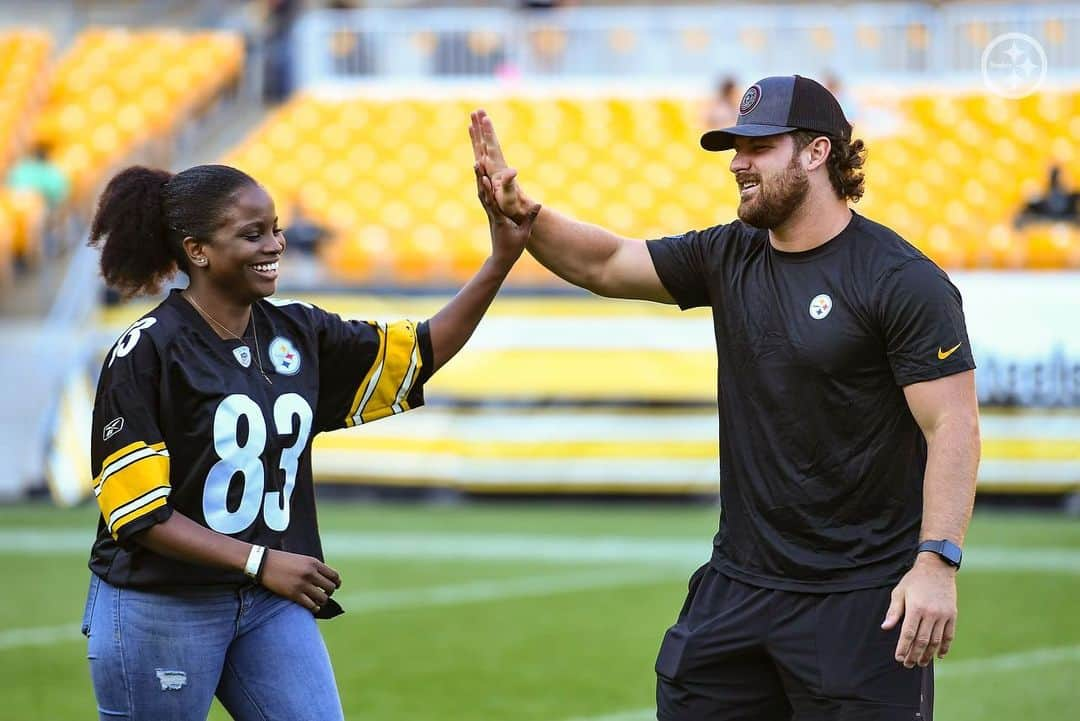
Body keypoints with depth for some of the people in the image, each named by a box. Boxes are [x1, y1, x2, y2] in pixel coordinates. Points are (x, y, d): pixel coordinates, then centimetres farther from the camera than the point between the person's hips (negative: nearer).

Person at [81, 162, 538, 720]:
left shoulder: (293, 332, 5)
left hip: (271, 606, 5)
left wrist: (502, 260, 1)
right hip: (160, 611, -5)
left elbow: (421, 351, 12)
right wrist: (261, 562, -18)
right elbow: (137, 512, -15)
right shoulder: (146, 351, -13)